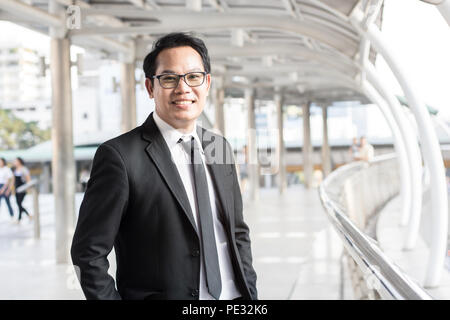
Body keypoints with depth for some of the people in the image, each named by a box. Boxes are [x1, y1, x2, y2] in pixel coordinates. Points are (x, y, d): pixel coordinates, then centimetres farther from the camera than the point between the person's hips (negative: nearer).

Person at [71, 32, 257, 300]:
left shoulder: (220, 147, 6)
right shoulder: (120, 155, -13)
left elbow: (238, 232, 12)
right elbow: (89, 253, -12)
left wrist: (250, 293, 4)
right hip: (162, 295, -5)